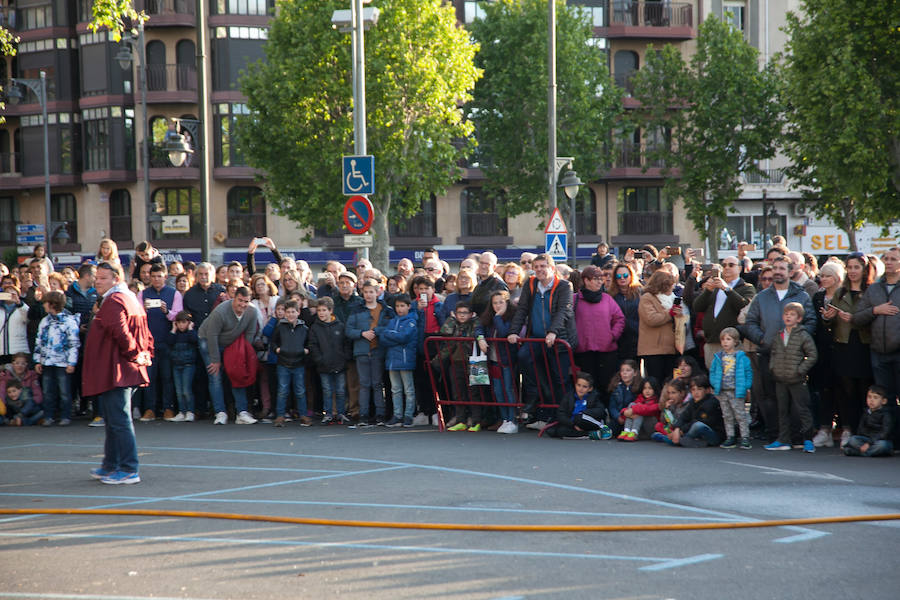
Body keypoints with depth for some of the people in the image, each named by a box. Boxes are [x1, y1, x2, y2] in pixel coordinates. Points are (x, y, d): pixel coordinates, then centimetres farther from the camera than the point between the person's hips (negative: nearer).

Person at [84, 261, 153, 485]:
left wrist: (135, 354, -15)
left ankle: (129, 470, -7)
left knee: (119, 421, -8)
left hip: (114, 372, -11)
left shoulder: (113, 301, -15)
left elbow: (121, 333, -27)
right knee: (114, 420, 18)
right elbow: (146, 334, 22)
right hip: (129, 372, 11)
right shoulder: (131, 298, 18)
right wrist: (145, 353, 12)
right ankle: (110, 466, 28)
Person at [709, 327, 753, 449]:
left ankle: (745, 438, 2)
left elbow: (748, 372, 0)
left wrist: (746, 386, -9)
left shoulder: (741, 357, -4)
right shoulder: (718, 357, 6)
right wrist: (715, 383, -2)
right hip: (722, 392, 4)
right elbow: (712, 372, 12)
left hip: (736, 392, -4)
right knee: (727, 416, 12)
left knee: (741, 415, -2)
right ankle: (730, 437, 19)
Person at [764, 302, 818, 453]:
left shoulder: (803, 336, -7)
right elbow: (773, 353, 20)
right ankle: (783, 441, 19)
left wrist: (800, 370, -13)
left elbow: (812, 355, -7)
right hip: (780, 380, 6)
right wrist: (773, 367, 5)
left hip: (797, 381, -6)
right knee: (782, 410, 11)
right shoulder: (778, 336, 9)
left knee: (802, 410, -3)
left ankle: (808, 440, 4)